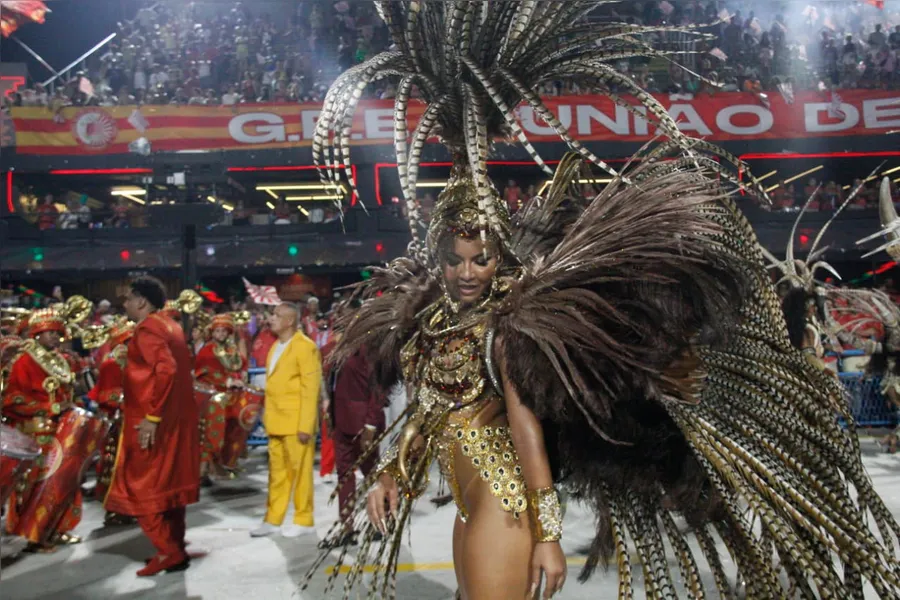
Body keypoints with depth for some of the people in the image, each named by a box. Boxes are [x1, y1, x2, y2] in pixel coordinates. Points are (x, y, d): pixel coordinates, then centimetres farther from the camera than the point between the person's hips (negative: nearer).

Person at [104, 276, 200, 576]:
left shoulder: (147, 329, -15)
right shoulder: (170, 326, 13)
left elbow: (166, 369, -29)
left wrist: (152, 416, -26)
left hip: (151, 422, -9)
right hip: (176, 416, 9)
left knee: (141, 486, 1)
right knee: (169, 482, 16)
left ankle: (168, 552, 3)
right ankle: (176, 546, 24)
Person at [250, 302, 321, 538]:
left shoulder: (305, 347, -11)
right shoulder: (276, 346, 15)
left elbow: (310, 388, -15)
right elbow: (273, 384, 16)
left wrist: (306, 426, -19)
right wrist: (268, 416, 11)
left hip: (296, 422, -8)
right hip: (276, 421, 8)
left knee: (299, 471, 3)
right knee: (277, 472, 14)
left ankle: (304, 521, 15)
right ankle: (273, 520, 24)